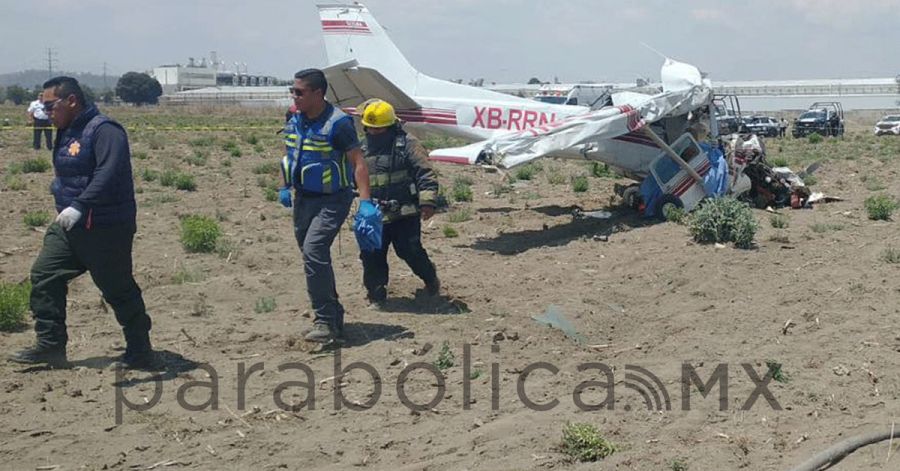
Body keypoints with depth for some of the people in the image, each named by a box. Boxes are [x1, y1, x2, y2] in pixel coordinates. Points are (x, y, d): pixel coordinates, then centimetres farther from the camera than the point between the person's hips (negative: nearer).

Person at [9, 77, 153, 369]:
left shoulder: (104, 130, -17)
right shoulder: (67, 133, 14)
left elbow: (108, 174, -31)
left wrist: (79, 206, -37)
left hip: (106, 228, -9)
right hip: (69, 225, 9)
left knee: (119, 290, 0)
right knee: (44, 275, 3)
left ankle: (140, 352, 14)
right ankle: (51, 345, 11)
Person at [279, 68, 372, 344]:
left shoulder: (338, 123, -17)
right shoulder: (295, 121, 5)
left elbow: (358, 162, -19)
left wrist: (365, 202, -25)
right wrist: (286, 187, 18)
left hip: (332, 200, -8)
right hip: (303, 198, 8)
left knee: (314, 251, -22)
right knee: (314, 258, 13)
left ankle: (326, 322, -16)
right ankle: (334, 317, 27)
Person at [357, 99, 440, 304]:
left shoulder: (407, 144, -5)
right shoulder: (365, 149, 13)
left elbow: (425, 173, -11)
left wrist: (427, 201, -20)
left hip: (405, 213, -5)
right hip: (375, 215, 5)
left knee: (410, 251, -4)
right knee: (371, 254, 1)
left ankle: (430, 279, 24)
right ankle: (376, 294, 16)